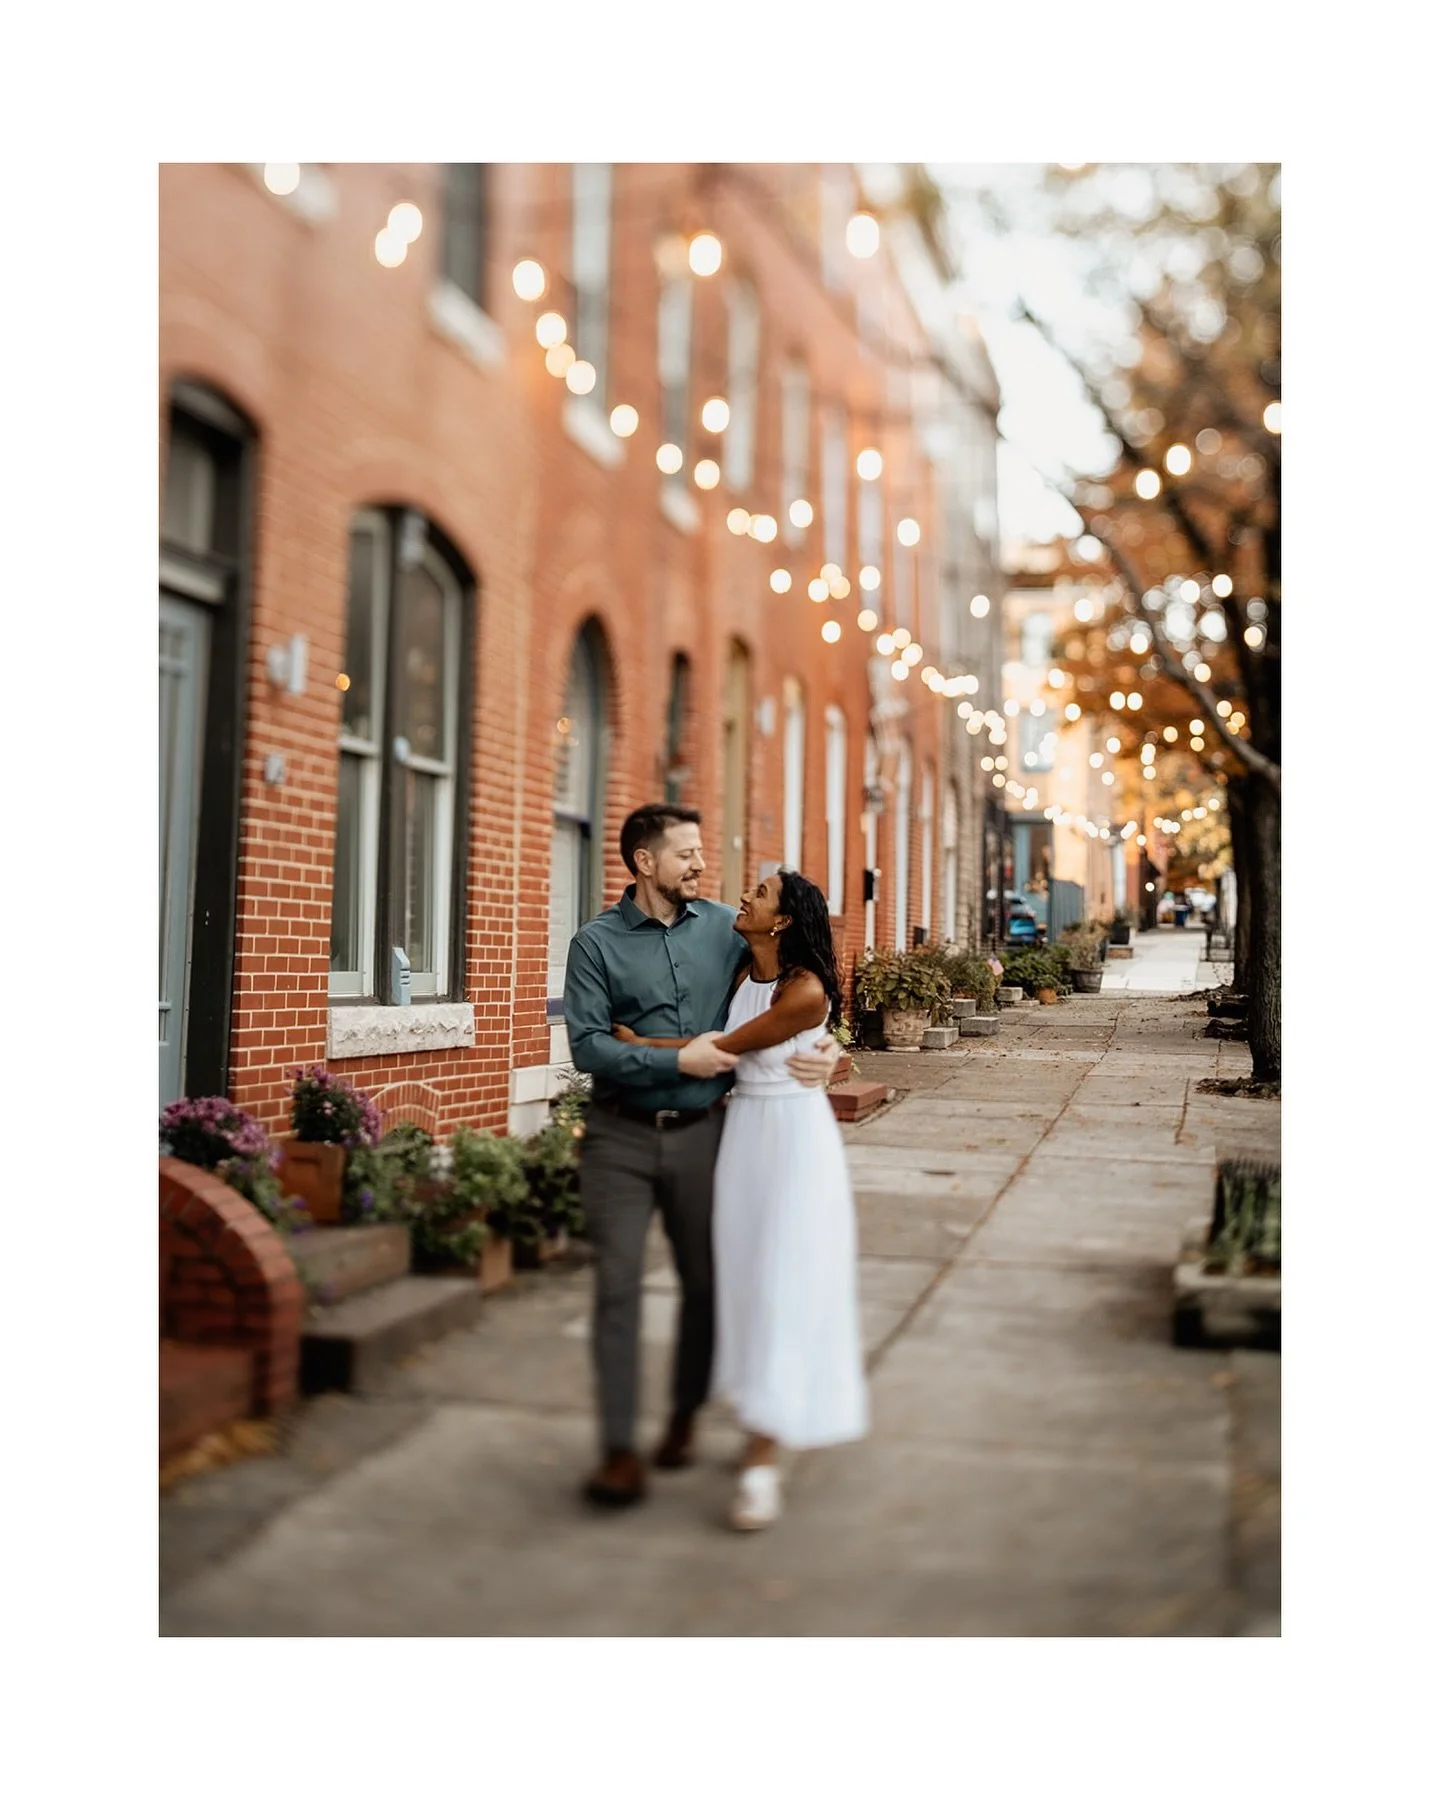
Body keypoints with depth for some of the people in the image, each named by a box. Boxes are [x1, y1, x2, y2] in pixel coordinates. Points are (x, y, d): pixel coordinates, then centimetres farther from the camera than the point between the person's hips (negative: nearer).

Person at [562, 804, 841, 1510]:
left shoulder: (726, 927, 3)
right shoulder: (597, 942, -4)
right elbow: (587, 1046, -11)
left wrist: (825, 1047, -10)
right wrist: (679, 1061, -17)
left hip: (700, 1133, 3)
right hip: (620, 1136, -2)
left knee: (705, 1280, 11)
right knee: (618, 1284, -5)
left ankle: (684, 1417, 31)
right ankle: (619, 1450, 3)